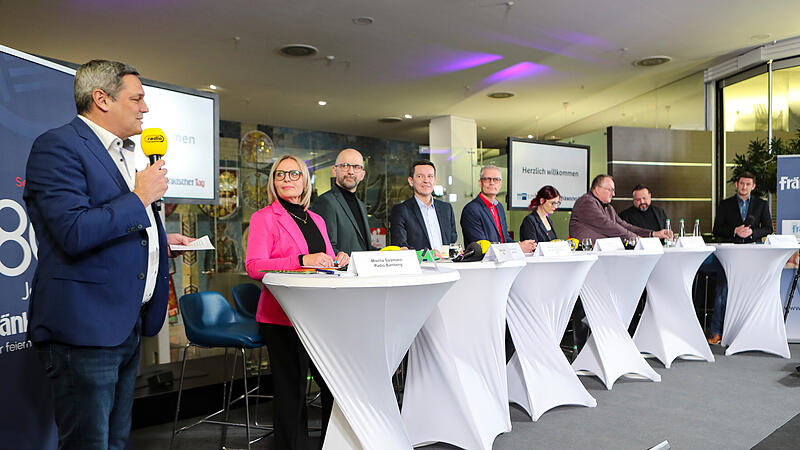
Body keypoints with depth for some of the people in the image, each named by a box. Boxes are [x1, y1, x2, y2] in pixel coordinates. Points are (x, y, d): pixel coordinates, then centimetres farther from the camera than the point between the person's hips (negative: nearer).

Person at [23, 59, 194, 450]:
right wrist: (140, 197, -16)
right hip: (84, 328, -9)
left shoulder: (122, 153, 17)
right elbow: (75, 233, -25)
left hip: (126, 325, 9)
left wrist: (160, 240, 14)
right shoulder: (58, 146, -12)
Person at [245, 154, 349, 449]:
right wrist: (302, 261, -21)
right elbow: (254, 266, -12)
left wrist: (338, 260, 1)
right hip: (282, 317, -5)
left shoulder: (316, 220, 18)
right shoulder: (264, 218, 0)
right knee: (291, 389, -2)